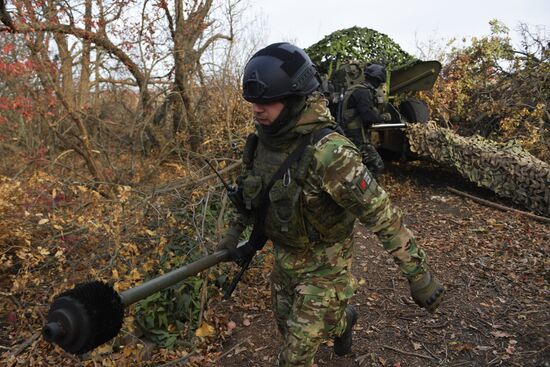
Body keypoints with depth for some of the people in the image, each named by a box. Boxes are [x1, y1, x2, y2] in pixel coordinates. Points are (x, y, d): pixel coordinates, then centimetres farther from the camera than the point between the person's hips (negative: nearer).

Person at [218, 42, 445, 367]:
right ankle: (343, 319, 55)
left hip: (324, 266, -7)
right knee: (288, 326, 27)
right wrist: (235, 230, 8)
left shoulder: (327, 152, -32)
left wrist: (419, 274, -22)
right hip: (284, 258, 7)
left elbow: (382, 215, -28)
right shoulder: (263, 140, -8)